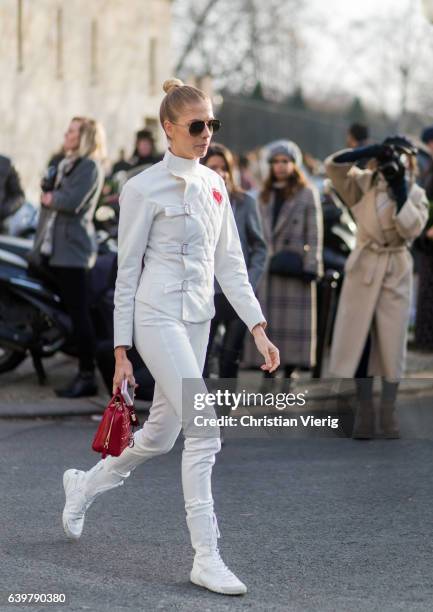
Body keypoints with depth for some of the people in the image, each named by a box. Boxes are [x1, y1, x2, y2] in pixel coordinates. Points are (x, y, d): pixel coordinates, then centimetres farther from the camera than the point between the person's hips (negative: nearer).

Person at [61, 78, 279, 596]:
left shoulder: (214, 185, 10)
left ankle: (84, 485, 42)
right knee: (204, 431, -14)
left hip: (198, 321, 7)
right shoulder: (144, 189, -9)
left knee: (161, 434, 16)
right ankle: (206, 559, -8)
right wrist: (121, 353, -7)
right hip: (158, 317, -7)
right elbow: (127, 273, -6)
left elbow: (230, 263, 12)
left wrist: (258, 328, 3)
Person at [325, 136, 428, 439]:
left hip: (396, 273, 0)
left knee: (391, 345, 2)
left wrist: (400, 191, -14)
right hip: (364, 269, 0)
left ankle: (389, 413, 11)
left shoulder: (416, 193, 4)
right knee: (359, 341, 0)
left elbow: (412, 228, -12)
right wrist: (373, 150, -16)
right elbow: (333, 165, -11)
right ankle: (364, 412, 9)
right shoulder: (364, 183, 3)